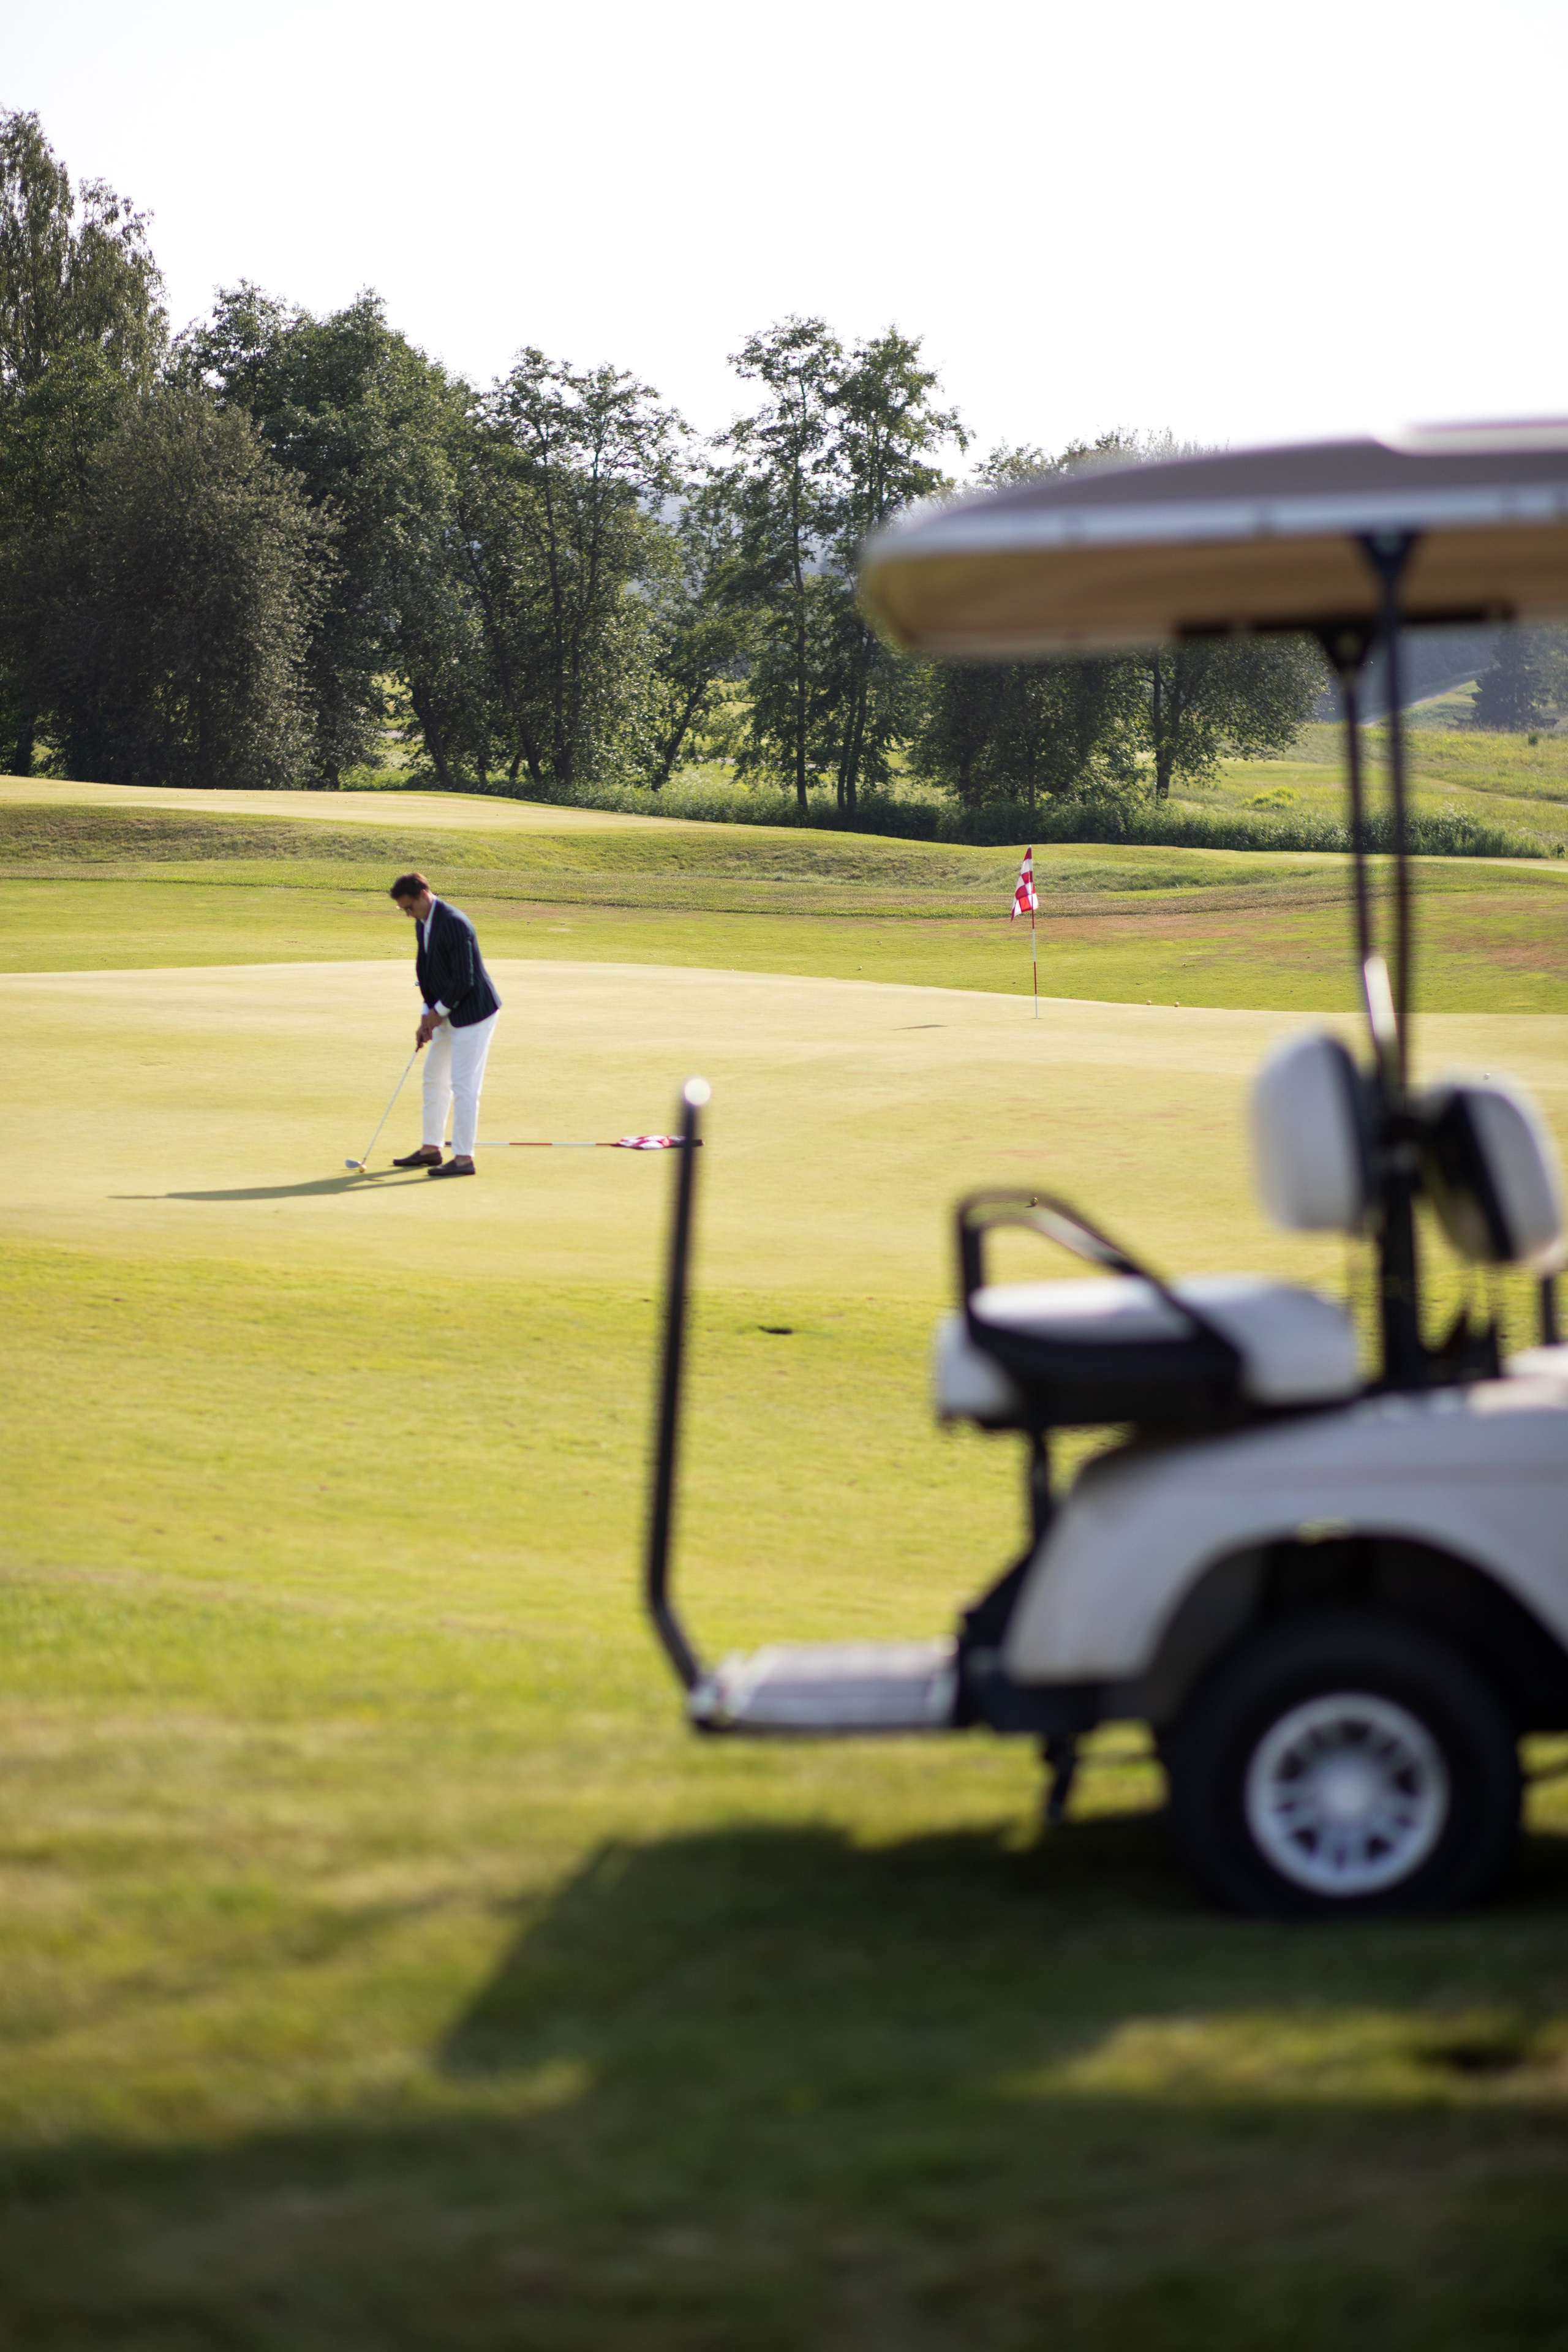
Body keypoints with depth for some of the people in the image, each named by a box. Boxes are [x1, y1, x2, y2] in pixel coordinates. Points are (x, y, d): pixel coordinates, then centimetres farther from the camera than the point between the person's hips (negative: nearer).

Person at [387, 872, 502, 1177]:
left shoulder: (454, 924, -24)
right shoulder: (423, 924, 6)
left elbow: (464, 980, -24)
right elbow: (425, 971, 12)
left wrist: (437, 1011, -12)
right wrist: (427, 1016, 4)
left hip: (474, 1013, -10)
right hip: (448, 1015, 10)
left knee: (463, 1085, -9)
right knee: (434, 1079, 16)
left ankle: (464, 1158, -6)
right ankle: (431, 1149, 26)